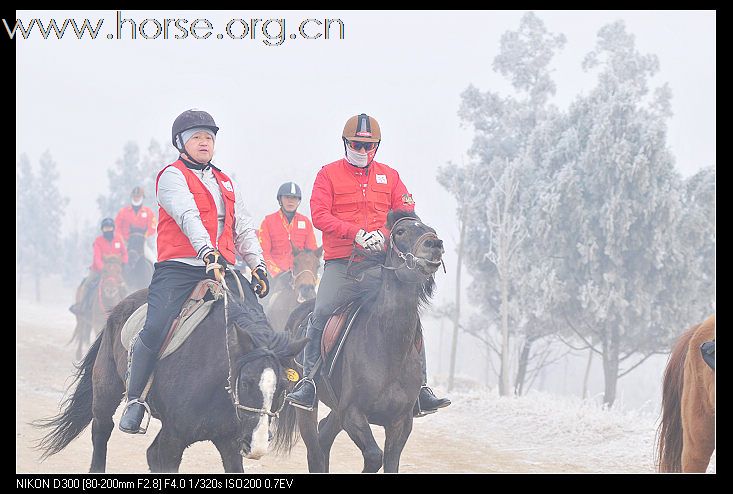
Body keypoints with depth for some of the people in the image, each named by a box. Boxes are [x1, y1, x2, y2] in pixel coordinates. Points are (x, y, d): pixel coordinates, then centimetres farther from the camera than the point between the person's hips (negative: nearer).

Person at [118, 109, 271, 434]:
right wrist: (206, 251, -32)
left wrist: (257, 265, 8)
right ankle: (135, 399, -8)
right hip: (178, 268, -6)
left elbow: (243, 228, 24)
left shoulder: (225, 183, 27)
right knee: (155, 328, -25)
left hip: (222, 268, 6)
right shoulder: (172, 176, 4)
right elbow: (187, 215, -15)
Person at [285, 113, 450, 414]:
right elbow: (319, 215, -5)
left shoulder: (389, 176, 14)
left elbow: (406, 212, 8)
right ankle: (309, 381, -8)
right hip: (340, 262, -2)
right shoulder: (329, 174, 6)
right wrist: (357, 233, -17)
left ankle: (419, 385, 0)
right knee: (322, 313, -18)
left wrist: (383, 234, -12)